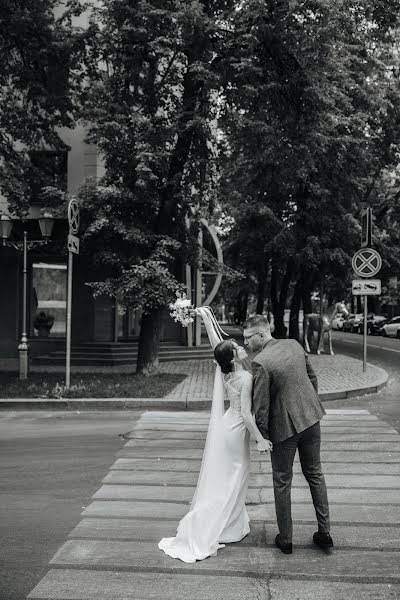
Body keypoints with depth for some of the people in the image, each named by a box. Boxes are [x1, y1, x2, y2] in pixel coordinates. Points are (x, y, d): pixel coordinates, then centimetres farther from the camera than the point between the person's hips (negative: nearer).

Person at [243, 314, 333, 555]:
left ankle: (285, 540, 20)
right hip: (310, 417, 6)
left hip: (284, 426, -6)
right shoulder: (294, 345, 0)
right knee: (314, 473, 19)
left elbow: (261, 405, -18)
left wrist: (262, 436, -4)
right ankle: (324, 532, 24)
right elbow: (312, 377, 11)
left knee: (282, 482, 10)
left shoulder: (260, 363, -21)